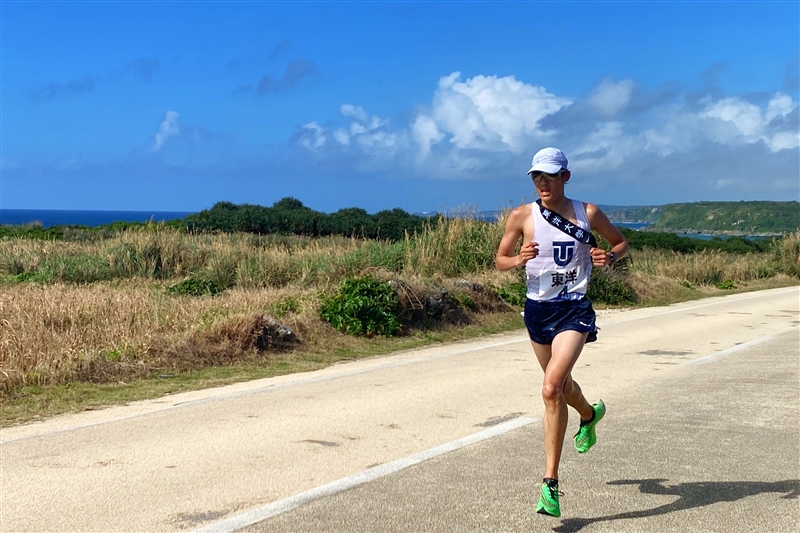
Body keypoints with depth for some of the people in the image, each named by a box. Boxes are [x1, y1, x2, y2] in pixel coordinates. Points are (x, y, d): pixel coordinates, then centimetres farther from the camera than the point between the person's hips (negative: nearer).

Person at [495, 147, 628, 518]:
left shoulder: (588, 214, -2)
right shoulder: (521, 216, -2)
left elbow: (622, 242, 11)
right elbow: (499, 260, 4)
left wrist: (609, 257, -11)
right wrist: (518, 259, -18)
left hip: (574, 309, -3)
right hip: (537, 309, 4)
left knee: (551, 389, -20)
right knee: (560, 385, 22)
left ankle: (550, 483, -15)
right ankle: (590, 414, 59)